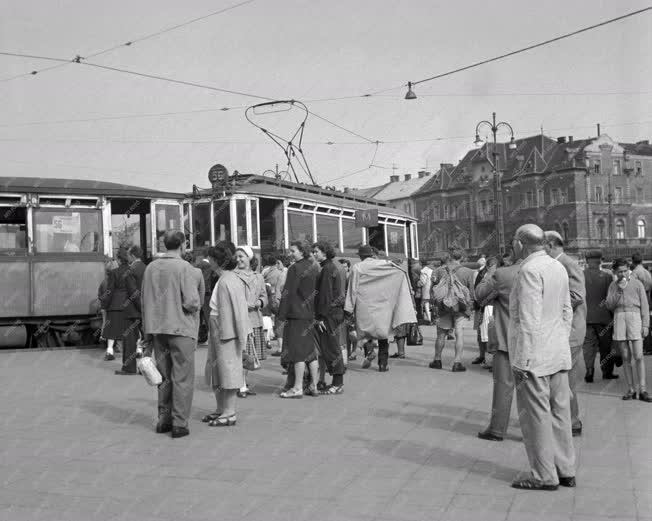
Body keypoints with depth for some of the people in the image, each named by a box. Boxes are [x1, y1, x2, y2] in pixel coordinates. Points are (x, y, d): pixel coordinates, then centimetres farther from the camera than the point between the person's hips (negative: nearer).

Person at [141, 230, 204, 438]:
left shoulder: (151, 268, 6)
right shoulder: (185, 269, -12)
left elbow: (145, 301, 10)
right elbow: (191, 302, -19)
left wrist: (148, 332, 17)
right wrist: (197, 306, 5)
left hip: (157, 328, 6)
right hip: (181, 328, -6)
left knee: (164, 376, 16)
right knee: (182, 377, 2)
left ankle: (164, 419, 22)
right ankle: (179, 423, 5)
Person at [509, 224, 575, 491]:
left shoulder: (530, 271, -17)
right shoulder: (558, 268, 9)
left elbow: (529, 320, -21)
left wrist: (522, 360, -17)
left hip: (534, 358, -8)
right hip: (559, 354, 9)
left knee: (536, 416, 1)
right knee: (559, 413, 14)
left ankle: (545, 476, 8)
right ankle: (566, 471, 22)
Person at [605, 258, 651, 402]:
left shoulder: (637, 284, 5)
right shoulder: (613, 286, 12)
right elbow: (610, 305, 4)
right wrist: (619, 291, -8)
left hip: (635, 317, -2)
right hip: (619, 318, 2)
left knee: (638, 356, -9)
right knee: (626, 357, 3)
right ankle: (631, 389, 7)